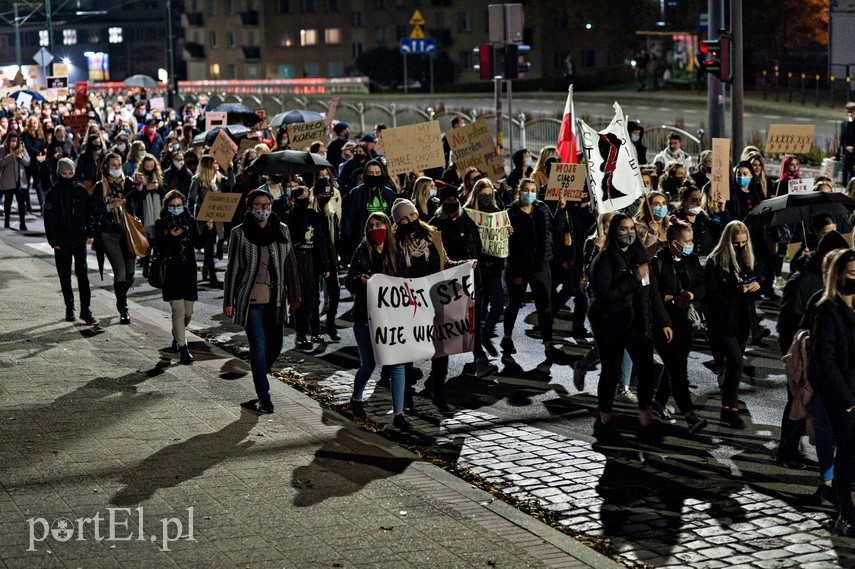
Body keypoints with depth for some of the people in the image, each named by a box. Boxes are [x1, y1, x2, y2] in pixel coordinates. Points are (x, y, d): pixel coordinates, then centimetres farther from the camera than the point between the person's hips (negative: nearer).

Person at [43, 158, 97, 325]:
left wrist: (90, 234, 0)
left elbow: (89, 214, 7)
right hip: (61, 242, 0)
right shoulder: (52, 194, -1)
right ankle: (69, 308, 19)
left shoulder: (81, 191, 3)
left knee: (82, 274, -7)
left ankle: (85, 309, -7)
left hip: (79, 239, 0)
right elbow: (49, 219, -2)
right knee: (65, 276, 8)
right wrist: (53, 241, -7)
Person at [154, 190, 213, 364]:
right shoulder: (161, 224, -1)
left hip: (189, 271, 4)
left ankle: (177, 335, 39)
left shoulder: (190, 221, 7)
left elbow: (198, 243, 3)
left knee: (188, 312, 10)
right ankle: (183, 348, -9)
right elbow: (158, 249, -6)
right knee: (178, 310, -12)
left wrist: (207, 230, -11)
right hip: (171, 272, -4)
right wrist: (171, 237, -20)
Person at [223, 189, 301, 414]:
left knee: (275, 346, 11)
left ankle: (259, 381, 34)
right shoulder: (240, 233, -4)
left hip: (276, 299, 4)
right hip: (251, 298, -4)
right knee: (259, 348, -5)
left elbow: (290, 264, 11)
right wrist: (228, 301, -2)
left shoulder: (282, 230, 5)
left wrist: (294, 296, 11)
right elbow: (232, 268, -1)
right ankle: (264, 398, 1)